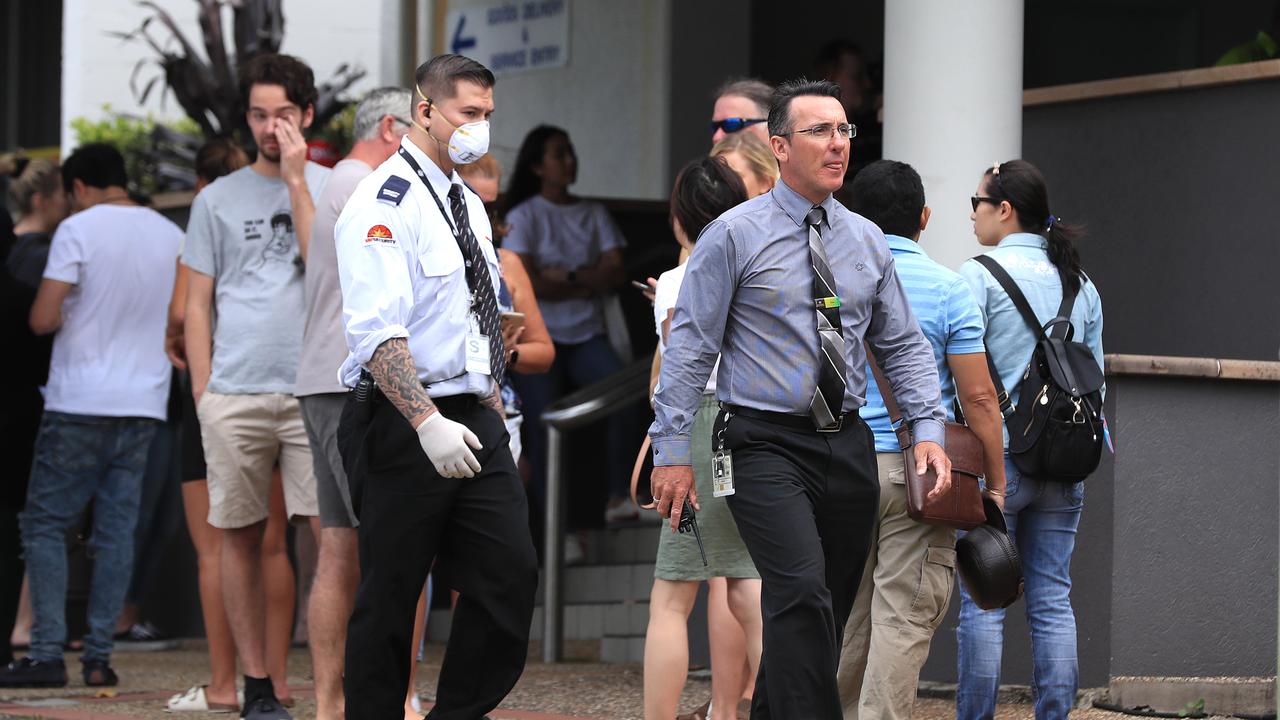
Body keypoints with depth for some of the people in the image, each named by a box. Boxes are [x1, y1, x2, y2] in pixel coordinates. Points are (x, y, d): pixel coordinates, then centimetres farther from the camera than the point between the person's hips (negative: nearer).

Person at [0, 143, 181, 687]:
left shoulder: (78, 229, -8)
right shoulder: (172, 236, 8)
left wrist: (70, 315, 7)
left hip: (80, 403, -5)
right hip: (144, 403, 5)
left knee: (45, 524, 3)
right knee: (116, 530, 7)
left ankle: (47, 654, -4)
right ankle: (99, 656, 4)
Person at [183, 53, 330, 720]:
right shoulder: (218, 199, 12)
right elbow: (197, 305, 12)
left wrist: (295, 180, -8)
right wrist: (203, 392, 3)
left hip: (314, 389, -1)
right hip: (234, 393, 1)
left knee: (331, 531, -9)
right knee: (240, 538, 3)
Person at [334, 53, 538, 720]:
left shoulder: (469, 205, 16)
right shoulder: (384, 203, -12)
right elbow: (376, 334, -22)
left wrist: (495, 414, 18)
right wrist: (428, 424, -30)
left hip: (474, 423, 8)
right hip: (406, 426, -8)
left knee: (511, 576, 0)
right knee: (389, 601, -1)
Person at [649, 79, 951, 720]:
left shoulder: (866, 241, 11)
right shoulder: (735, 235, -3)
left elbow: (903, 346, 16)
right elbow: (689, 347, -4)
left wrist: (928, 428, 2)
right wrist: (672, 450, -8)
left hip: (848, 445, 6)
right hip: (766, 444, -6)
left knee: (827, 614, 7)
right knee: (802, 593, -23)